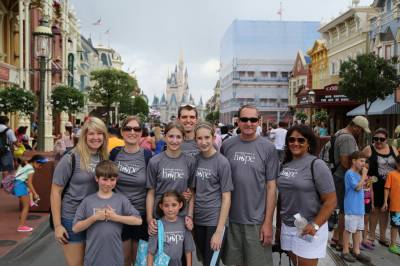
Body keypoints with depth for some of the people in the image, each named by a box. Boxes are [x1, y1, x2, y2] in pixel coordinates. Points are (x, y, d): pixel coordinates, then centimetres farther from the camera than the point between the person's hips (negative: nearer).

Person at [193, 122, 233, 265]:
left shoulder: (222, 162, -11)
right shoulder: (195, 159, 3)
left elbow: (226, 198, -11)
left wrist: (219, 231, -15)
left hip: (215, 220, -5)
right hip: (197, 219, 5)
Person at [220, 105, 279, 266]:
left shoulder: (268, 148, -5)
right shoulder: (227, 145, 0)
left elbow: (271, 186, -4)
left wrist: (268, 222, -7)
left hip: (257, 220, -2)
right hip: (230, 218, 2)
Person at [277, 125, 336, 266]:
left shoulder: (316, 165, -11)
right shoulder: (285, 165, 6)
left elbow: (331, 201, -13)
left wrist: (315, 225, -21)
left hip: (308, 229, -5)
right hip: (287, 227, 5)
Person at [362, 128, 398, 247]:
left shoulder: (393, 149, 8)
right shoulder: (368, 150, -5)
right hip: (375, 186, -4)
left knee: (385, 210, 12)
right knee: (375, 210, 3)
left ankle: (382, 237, 25)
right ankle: (371, 236, 18)